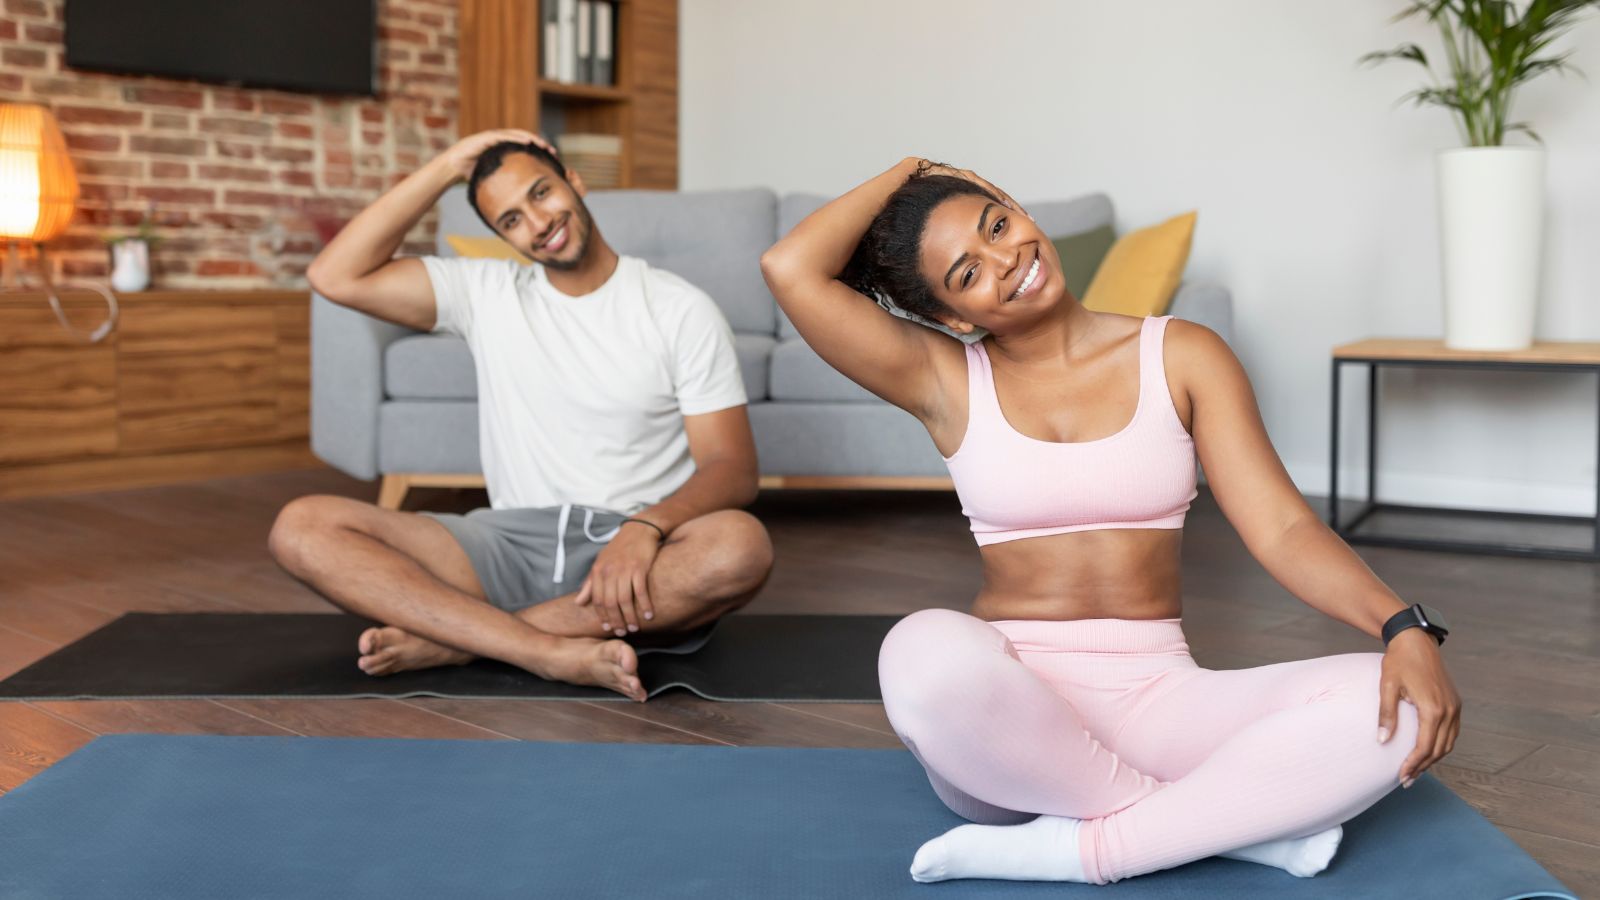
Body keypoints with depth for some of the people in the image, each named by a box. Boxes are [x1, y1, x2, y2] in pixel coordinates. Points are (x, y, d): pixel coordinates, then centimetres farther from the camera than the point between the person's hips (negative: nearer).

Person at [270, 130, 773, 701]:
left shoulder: (682, 310, 1)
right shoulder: (485, 292, 11)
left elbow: (732, 468, -6)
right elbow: (336, 277, 0)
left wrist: (646, 526, -26)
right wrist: (446, 168, 0)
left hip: (631, 552, -2)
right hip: (511, 543, 2)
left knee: (741, 545, -37)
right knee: (302, 527, -18)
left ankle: (452, 638, -25)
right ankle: (555, 652, -31)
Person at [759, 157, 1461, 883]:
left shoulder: (1181, 356, 4)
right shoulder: (945, 381, 2)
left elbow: (1281, 527, -3)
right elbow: (789, 269, -10)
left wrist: (1404, 627, -20)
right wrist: (906, 172, 5)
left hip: (1158, 696, 1)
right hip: (1009, 706, -1)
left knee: (1389, 706, -23)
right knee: (924, 652, -37)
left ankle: (1076, 848, -19)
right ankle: (1227, 818, -18)